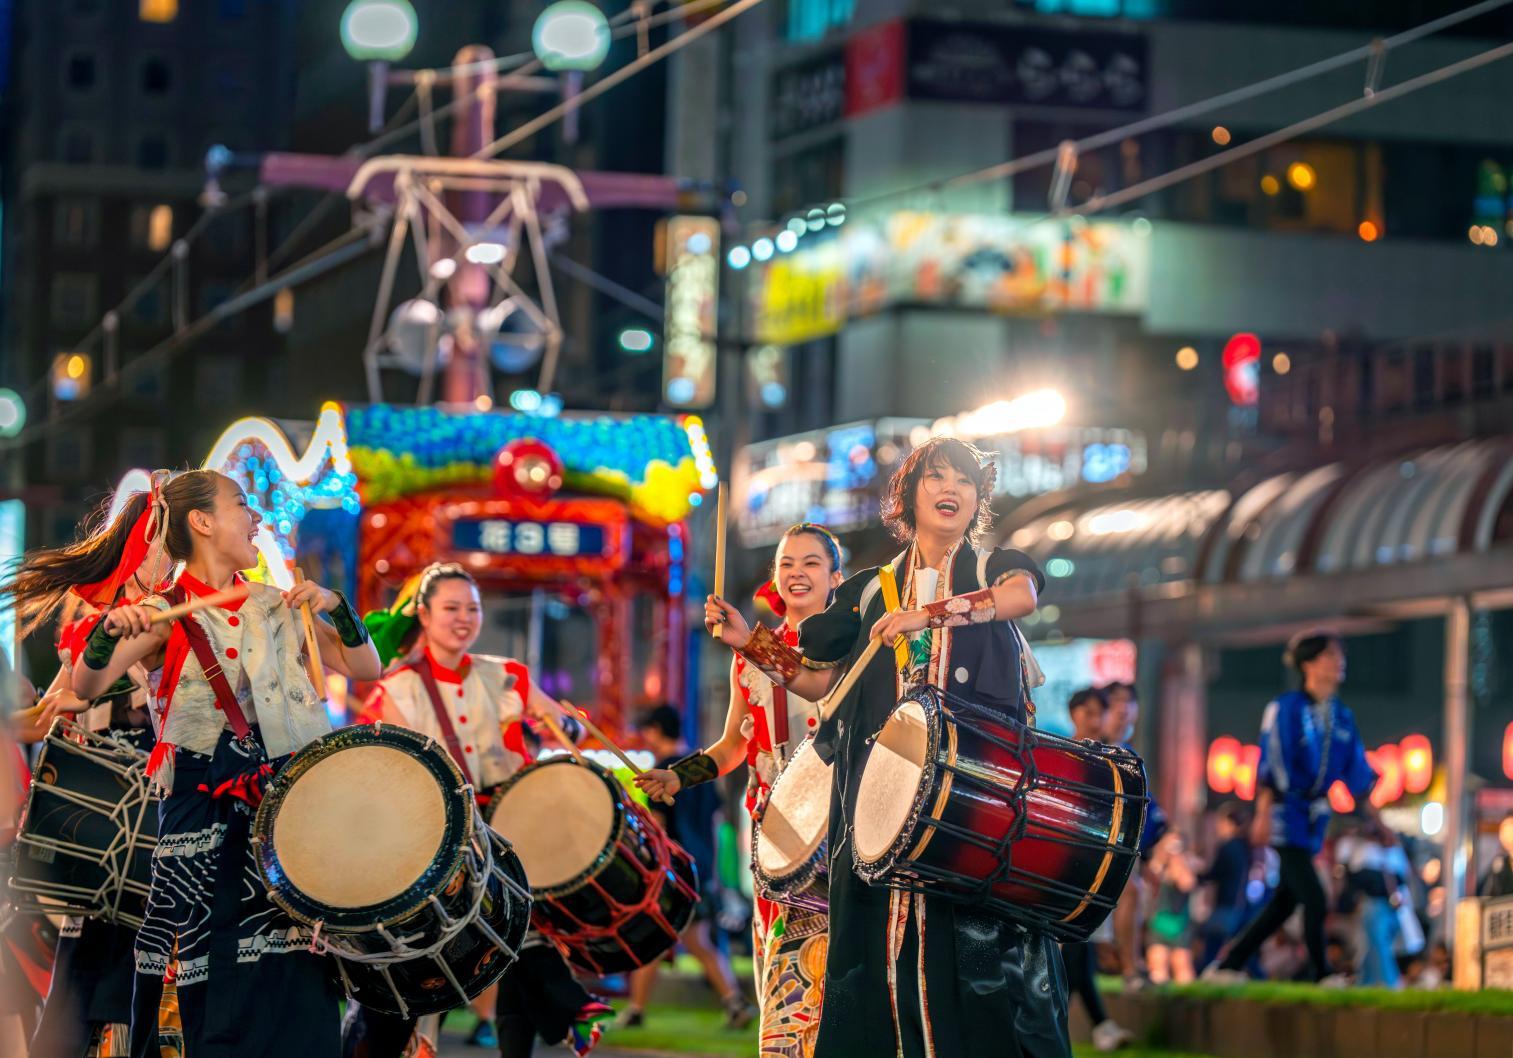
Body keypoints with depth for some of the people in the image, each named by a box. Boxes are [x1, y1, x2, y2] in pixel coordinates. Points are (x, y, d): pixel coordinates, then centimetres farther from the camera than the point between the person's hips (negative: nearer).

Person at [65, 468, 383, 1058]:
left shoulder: (276, 606, 11)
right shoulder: (167, 613, -1)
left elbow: (365, 668, 12)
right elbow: (85, 688, -11)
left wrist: (336, 608, -5)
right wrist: (111, 631, -30)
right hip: (204, 812, -3)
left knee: (291, 978, -2)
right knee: (216, 981, -2)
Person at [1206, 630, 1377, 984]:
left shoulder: (1342, 717, 11)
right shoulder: (1286, 709, -9)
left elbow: (1357, 772, 15)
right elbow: (1271, 765, -15)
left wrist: (1374, 818, 13)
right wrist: (1263, 814, -22)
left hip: (1315, 819, 7)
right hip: (1286, 815, -7)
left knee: (1284, 903, 8)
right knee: (1314, 900, -11)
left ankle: (1226, 968, 15)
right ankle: (1321, 975, -1)